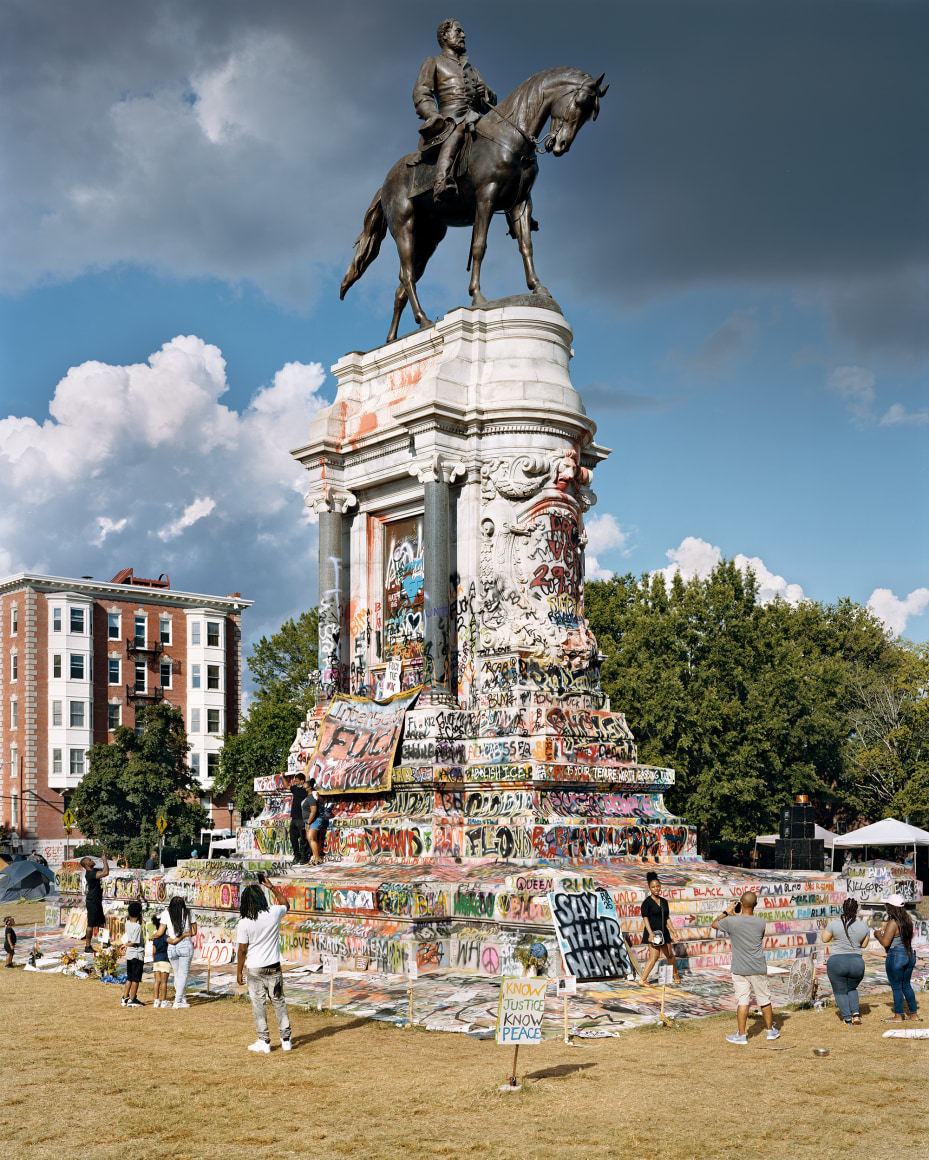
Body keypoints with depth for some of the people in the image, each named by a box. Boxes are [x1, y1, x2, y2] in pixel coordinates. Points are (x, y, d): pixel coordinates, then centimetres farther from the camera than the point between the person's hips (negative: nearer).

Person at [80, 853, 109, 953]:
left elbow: (105, 870, 23)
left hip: (97, 902, 10)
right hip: (92, 903, -10)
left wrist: (105, 860, 7)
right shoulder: (89, 874, -20)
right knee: (91, 925, -5)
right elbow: (105, 873, -29)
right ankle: (87, 947, 0)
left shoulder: (94, 871, 10)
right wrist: (105, 860, -18)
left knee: (101, 923, 16)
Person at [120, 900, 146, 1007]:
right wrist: (126, 945, -2)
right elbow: (134, 943, -20)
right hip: (137, 954, -8)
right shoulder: (137, 927, -20)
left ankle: (125, 998, 19)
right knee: (136, 978, 1)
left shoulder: (127, 923, 2)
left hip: (129, 954, 8)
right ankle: (132, 1000, 5)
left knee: (129, 978, 16)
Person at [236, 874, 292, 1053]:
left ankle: (264, 1042, 10)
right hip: (274, 967, 3)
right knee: (279, 1002, 14)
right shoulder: (274, 913, -9)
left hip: (255, 969, -3)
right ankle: (286, 1039, 20)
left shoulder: (244, 923, -15)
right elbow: (286, 904, 15)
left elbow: (242, 950, -9)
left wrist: (239, 972, 2)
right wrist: (271, 887, 18)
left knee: (258, 1005, 7)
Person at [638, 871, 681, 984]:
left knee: (670, 954, 15)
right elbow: (645, 919, -12)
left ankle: (675, 974, 39)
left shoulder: (664, 902, 11)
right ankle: (643, 980, -12)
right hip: (653, 932, -6)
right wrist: (651, 933, -23)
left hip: (664, 932, 6)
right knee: (654, 956, -15)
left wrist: (671, 932, 16)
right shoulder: (647, 903, -7)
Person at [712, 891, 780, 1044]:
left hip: (740, 970, -2)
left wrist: (726, 912, 16)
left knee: (742, 1001, 1)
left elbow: (714, 923, 5)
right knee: (764, 999, 15)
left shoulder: (731, 921, -14)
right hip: (759, 969, 2)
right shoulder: (761, 923, -6)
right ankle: (771, 1030, 29)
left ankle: (741, 1035, 3)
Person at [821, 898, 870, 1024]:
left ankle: (847, 1018, 2)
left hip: (837, 962, -3)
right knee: (852, 989, 25)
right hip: (857, 963, 3)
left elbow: (825, 939, 2)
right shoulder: (864, 926, -1)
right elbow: (864, 945, 10)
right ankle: (856, 1013, 7)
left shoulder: (835, 923, -9)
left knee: (840, 991, 13)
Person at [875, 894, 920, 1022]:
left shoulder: (892, 923, -19)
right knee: (906, 985, 18)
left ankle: (899, 1016, 10)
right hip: (909, 955, 8)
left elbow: (885, 943, -22)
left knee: (896, 987, 3)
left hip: (896, 956, -8)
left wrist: (879, 934, -2)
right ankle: (914, 1015, 22)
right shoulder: (908, 920, 5)